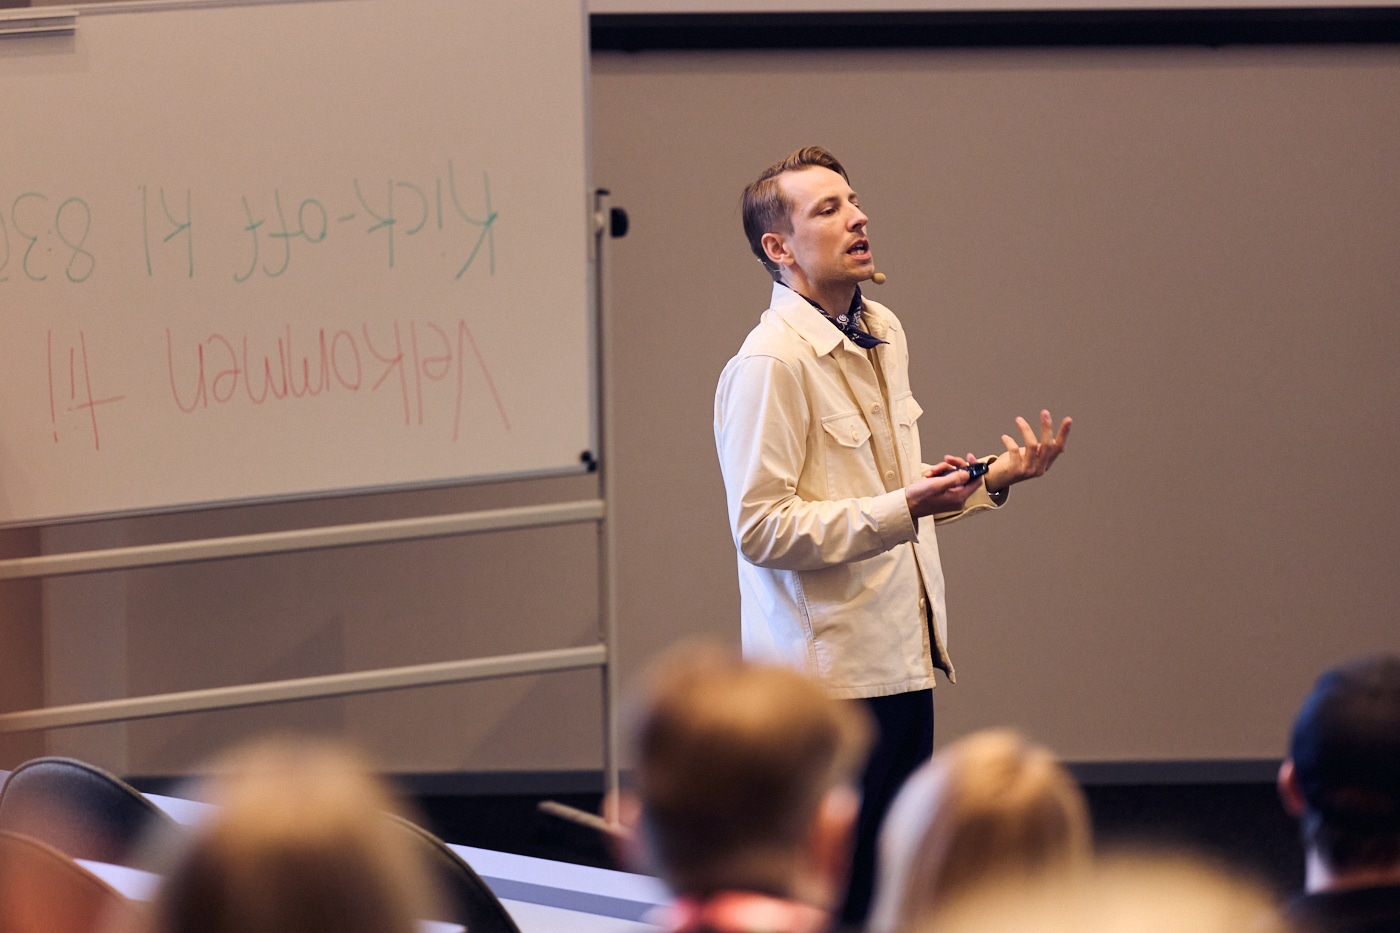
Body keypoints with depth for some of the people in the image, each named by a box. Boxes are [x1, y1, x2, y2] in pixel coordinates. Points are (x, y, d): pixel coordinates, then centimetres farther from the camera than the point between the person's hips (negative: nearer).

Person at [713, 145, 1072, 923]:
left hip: (902, 657, 9)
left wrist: (995, 481, 10)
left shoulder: (883, 333, 13)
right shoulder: (770, 363, -15)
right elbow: (759, 529, -20)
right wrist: (904, 508, -24)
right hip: (829, 672, -9)